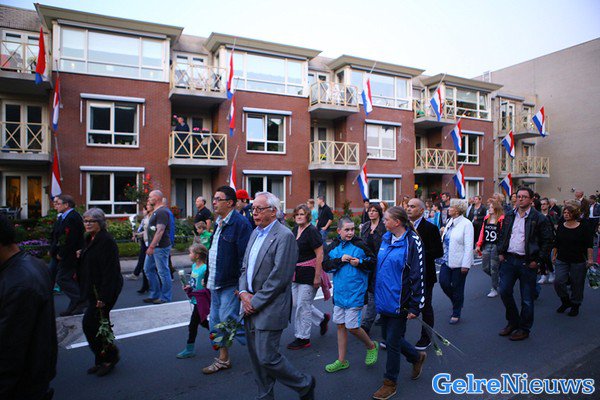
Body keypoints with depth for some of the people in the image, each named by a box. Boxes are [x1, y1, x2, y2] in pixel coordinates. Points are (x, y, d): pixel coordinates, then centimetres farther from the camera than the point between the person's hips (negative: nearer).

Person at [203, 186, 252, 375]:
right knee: (216, 321, 15)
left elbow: (245, 257, -22)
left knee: (228, 319, -7)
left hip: (232, 283, -9)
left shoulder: (240, 223, -17)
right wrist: (208, 277, 20)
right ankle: (223, 359, 31)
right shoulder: (218, 223, 13)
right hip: (216, 282, 9)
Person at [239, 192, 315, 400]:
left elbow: (279, 277, -21)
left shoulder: (284, 236, -17)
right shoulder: (255, 233, 11)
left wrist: (256, 302, -15)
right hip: (251, 306, 8)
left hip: (270, 308, -8)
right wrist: (243, 293, -2)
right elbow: (245, 267, 14)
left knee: (267, 357, -2)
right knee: (256, 357, 15)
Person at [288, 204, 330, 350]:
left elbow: (319, 255, -18)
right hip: (296, 273, 8)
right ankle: (323, 318, 36)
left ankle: (302, 338, 18)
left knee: (303, 306, 1)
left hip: (309, 273, -8)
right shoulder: (295, 229, 8)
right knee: (298, 303, 14)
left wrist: (317, 277, -20)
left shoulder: (312, 231, -15)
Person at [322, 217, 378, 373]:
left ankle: (372, 346, 27)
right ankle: (341, 361, 26)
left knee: (352, 327, -3)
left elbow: (373, 263, -2)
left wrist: (360, 262, -18)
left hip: (355, 294, -4)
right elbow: (325, 265, -5)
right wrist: (340, 260, -18)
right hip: (339, 292, 5)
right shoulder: (332, 247, 2)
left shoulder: (360, 245, -7)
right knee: (340, 325, 12)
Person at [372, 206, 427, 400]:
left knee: (392, 342, 5)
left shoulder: (412, 241, -16)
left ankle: (390, 383, 25)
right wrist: (376, 292, 18)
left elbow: (418, 275, -15)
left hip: (398, 302, -7)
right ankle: (417, 357, 45)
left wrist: (415, 306, -14)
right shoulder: (386, 238, 6)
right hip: (383, 300, 7)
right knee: (390, 337, 19)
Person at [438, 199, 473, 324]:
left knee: (457, 288, 5)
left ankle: (456, 314, 22)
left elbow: (468, 246, -16)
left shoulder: (466, 224, -13)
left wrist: (466, 265, -19)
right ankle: (456, 302, 29)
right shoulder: (450, 222, 10)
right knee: (444, 282, 1)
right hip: (447, 260, 6)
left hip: (459, 262, -6)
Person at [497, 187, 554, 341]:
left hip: (527, 263, -4)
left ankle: (524, 329, 22)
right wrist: (500, 252, 8)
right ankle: (513, 322, 23)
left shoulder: (539, 218, -6)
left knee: (527, 298, 6)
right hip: (508, 259, 4)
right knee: (504, 291, 3)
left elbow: (547, 241, -4)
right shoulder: (509, 216, 9)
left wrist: (538, 260, -9)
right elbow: (502, 235, 19)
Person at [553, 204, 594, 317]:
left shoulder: (583, 227, -6)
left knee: (577, 284, 5)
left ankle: (575, 305, 25)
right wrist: (554, 255, 11)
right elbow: (556, 243, 12)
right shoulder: (560, 227, 5)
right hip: (562, 261, 3)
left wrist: (590, 259, -10)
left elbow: (589, 245, -4)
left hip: (578, 261, -3)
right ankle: (565, 301, 15)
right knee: (558, 282, -9)